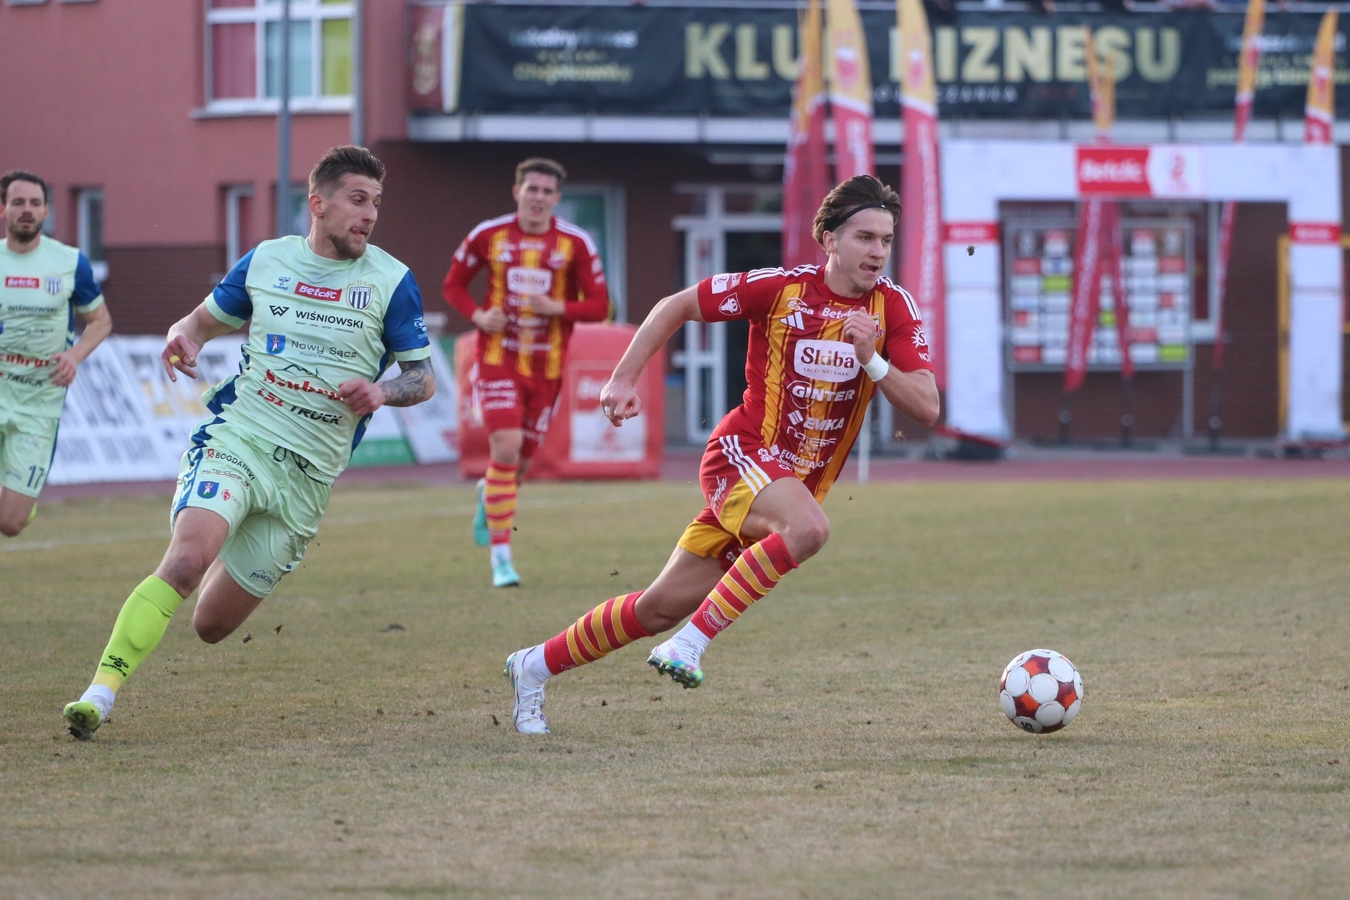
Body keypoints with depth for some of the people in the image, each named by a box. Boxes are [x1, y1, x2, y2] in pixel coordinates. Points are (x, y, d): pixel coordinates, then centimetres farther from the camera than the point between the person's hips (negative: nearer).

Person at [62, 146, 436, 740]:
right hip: (235, 439, -1)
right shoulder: (266, 261, 6)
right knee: (186, 559, -29)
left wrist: (382, 391, -18)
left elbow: (424, 378, 5)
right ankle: (99, 695, -28)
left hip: (307, 473, 1)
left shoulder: (391, 281, 1)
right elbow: (205, 318, 20)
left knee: (210, 626, 4)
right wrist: (184, 336, -5)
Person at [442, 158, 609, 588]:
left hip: (546, 366, 2)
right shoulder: (488, 235, -2)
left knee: (521, 461, 11)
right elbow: (454, 284, 10)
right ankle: (501, 555, -13)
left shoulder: (576, 243, -3)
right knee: (506, 448, -18)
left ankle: (489, 495, 49)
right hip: (497, 358, -2)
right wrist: (478, 316, -10)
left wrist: (559, 308, -19)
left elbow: (599, 306, -1)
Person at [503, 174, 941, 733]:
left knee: (665, 606, 7)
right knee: (808, 527, -37)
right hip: (742, 455, -5)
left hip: (798, 482, 5)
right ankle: (692, 642, -29)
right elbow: (677, 307, 1)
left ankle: (535, 666, 24)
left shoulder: (893, 308, -3)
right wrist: (624, 379, -3)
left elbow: (926, 408, -9)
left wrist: (871, 360, -24)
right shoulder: (781, 289, -12)